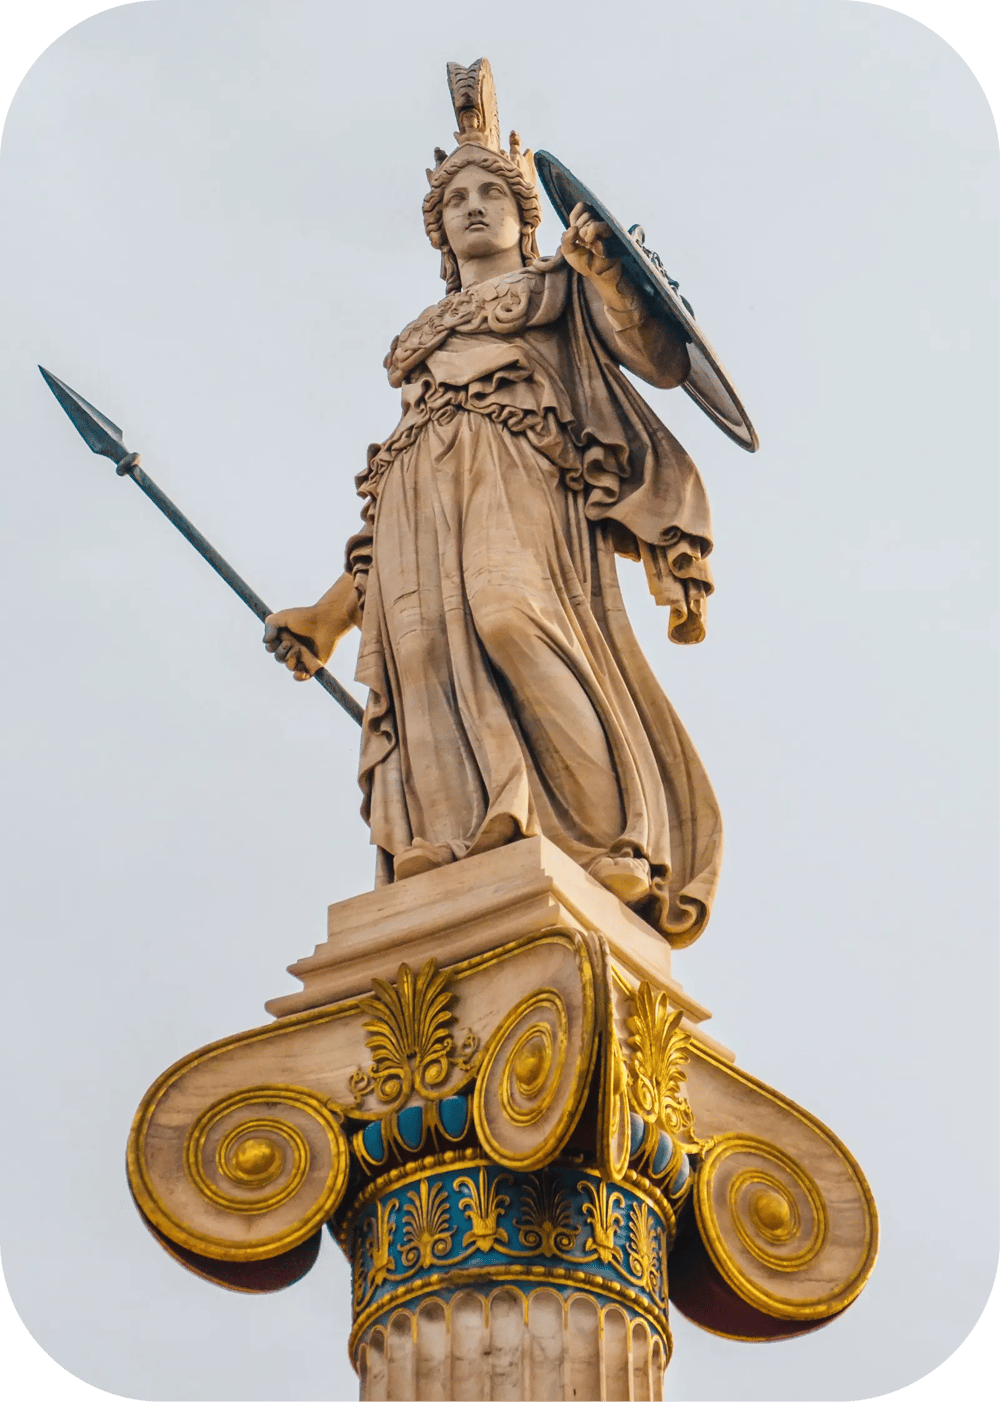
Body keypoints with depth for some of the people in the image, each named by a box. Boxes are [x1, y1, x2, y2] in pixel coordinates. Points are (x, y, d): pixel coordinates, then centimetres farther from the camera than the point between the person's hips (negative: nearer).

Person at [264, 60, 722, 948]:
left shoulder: (558, 289, 23)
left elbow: (665, 361, 8)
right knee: (429, 645, -21)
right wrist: (332, 612, 21)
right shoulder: (423, 339, 33)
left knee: (509, 614, -32)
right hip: (418, 501, 4)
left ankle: (606, 856, -39)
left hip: (514, 483, -4)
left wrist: (600, 271, -5)